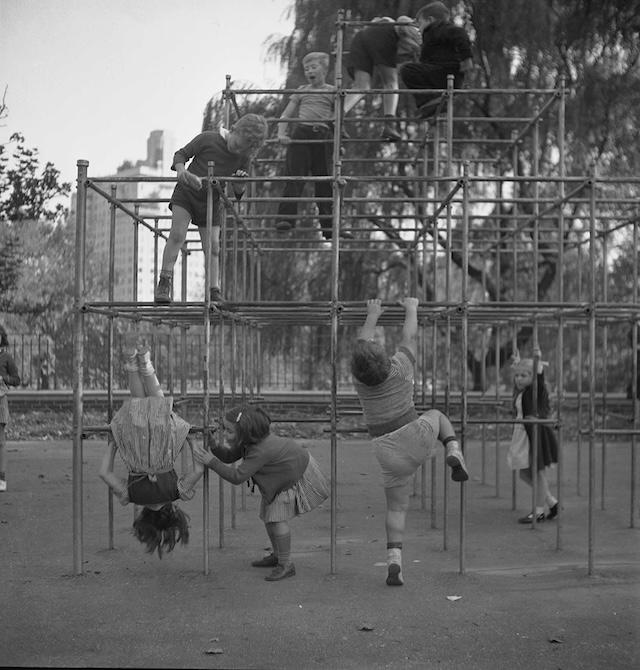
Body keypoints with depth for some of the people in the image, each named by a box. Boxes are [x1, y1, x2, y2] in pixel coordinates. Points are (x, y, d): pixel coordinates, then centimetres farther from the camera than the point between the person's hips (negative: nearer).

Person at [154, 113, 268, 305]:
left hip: (211, 201, 3)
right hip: (186, 192, -3)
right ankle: (164, 283, -18)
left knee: (213, 246, -1)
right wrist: (181, 171, -27)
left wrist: (239, 184, -22)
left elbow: (238, 193, 2)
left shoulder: (243, 158, -6)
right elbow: (181, 154, -6)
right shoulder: (208, 139, -16)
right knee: (177, 234, -20)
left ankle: (214, 293, 7)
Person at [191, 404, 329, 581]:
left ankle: (286, 565, -5)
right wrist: (214, 447, -22)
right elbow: (230, 456, -4)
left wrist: (211, 462, -39)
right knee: (267, 515, 11)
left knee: (277, 517, -16)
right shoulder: (247, 441, -12)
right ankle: (276, 555, 29)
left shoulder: (261, 451, -39)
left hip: (298, 477, -10)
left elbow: (237, 477, -39)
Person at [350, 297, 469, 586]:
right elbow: (409, 337, 5)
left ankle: (394, 562, -6)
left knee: (396, 509, 12)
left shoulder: (359, 378, -6)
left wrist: (372, 315, 28)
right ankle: (454, 453, 4)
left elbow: (363, 340, 12)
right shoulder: (399, 368, -12)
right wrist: (411, 309, 23)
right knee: (436, 415, 31)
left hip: (388, 453, 1)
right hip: (417, 439, -1)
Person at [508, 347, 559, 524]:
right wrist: (517, 363, 40)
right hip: (523, 434, 9)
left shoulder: (536, 390, -10)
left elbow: (539, 379, -32)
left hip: (537, 432, -9)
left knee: (538, 472, 0)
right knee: (524, 473, 11)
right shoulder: (519, 391, 12)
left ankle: (539, 511, 8)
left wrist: (538, 361, -40)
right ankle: (552, 502, 22)